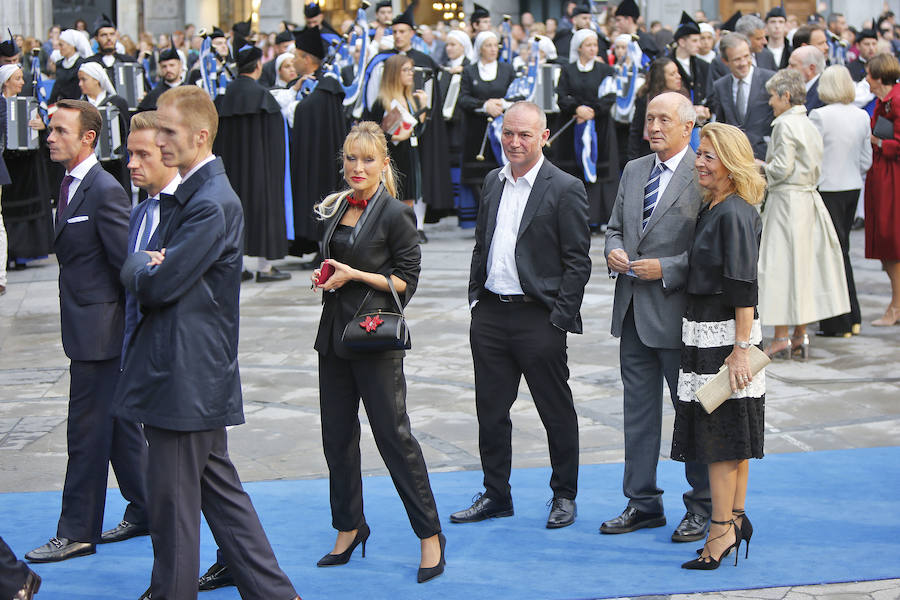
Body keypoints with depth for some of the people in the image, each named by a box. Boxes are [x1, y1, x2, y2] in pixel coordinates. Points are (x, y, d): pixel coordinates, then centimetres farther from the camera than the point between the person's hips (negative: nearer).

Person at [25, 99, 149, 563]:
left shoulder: (105, 191, -18)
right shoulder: (71, 185, 12)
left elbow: (126, 262, -18)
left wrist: (132, 325, -14)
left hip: (99, 331, -9)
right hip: (90, 330, 9)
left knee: (87, 430, -2)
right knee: (119, 427, 16)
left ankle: (77, 532, 7)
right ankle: (145, 512, 27)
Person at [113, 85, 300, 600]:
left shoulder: (212, 204, -19)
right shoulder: (189, 195, 14)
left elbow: (159, 285, -22)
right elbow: (142, 274, 16)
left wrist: (140, 266, 0)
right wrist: (150, 266, -6)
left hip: (185, 377, -11)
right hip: (197, 372, 11)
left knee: (171, 498, 1)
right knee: (219, 487, 15)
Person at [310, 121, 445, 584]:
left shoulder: (395, 215, -9)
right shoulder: (335, 209, 11)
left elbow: (406, 280, -9)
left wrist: (355, 276, -17)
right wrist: (323, 279, 2)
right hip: (334, 333, 7)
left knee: (393, 434, -5)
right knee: (337, 434, 10)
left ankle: (430, 535, 4)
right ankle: (349, 528, 24)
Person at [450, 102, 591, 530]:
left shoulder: (565, 189, -8)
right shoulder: (493, 182, 12)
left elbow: (577, 261, -9)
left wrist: (559, 318, -13)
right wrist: (475, 298, 10)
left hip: (538, 317, -6)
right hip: (490, 314, 6)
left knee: (556, 411, 6)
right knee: (490, 409, 11)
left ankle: (564, 496, 19)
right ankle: (495, 495, 22)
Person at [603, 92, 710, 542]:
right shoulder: (633, 171, 13)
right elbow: (615, 226, 21)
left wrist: (666, 268, -19)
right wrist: (614, 251, -1)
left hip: (677, 311, -7)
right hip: (633, 311, 7)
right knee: (638, 408, 12)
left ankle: (702, 507, 16)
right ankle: (642, 502, 22)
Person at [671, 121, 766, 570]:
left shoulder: (735, 214, -17)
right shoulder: (713, 209, 12)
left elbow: (744, 288, -20)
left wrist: (741, 348, -21)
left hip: (724, 335, -9)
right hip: (707, 331, 9)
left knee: (720, 433, -4)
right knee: (732, 433, 14)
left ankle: (722, 530, 1)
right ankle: (737, 517, 23)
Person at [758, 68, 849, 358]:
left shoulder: (785, 124, -14)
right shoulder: (809, 124, 12)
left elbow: (782, 168, -18)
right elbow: (815, 168, 15)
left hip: (786, 202, -9)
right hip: (808, 199, 9)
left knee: (781, 265, -3)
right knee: (803, 264, 11)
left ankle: (781, 338, 0)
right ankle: (800, 336, 16)